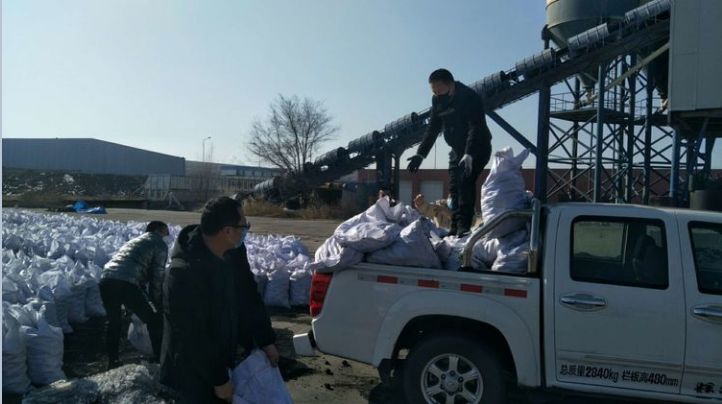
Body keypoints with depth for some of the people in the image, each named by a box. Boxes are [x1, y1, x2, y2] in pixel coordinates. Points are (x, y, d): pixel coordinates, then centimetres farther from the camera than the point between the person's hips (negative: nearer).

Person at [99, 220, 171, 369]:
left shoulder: (134, 241, 34)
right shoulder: (160, 245, 12)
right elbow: (157, 277, 5)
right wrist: (156, 304, 15)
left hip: (106, 278, 7)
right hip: (126, 283, -7)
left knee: (113, 321, 27)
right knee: (154, 321, 9)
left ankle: (112, 361, 32)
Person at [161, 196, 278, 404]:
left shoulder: (234, 253, -8)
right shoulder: (183, 272, -30)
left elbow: (249, 297, 5)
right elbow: (193, 336, -25)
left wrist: (266, 340, 5)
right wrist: (219, 379, -18)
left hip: (224, 361, 7)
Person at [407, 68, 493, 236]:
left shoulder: (469, 97, -23)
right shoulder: (437, 100, -1)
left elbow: (475, 128, -31)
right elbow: (432, 128, 5)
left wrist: (468, 154, -42)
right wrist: (420, 153, -2)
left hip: (478, 148, -7)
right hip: (457, 149, 7)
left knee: (466, 182, -22)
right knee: (454, 187, 1)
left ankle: (464, 226, -22)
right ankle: (456, 228, 2)